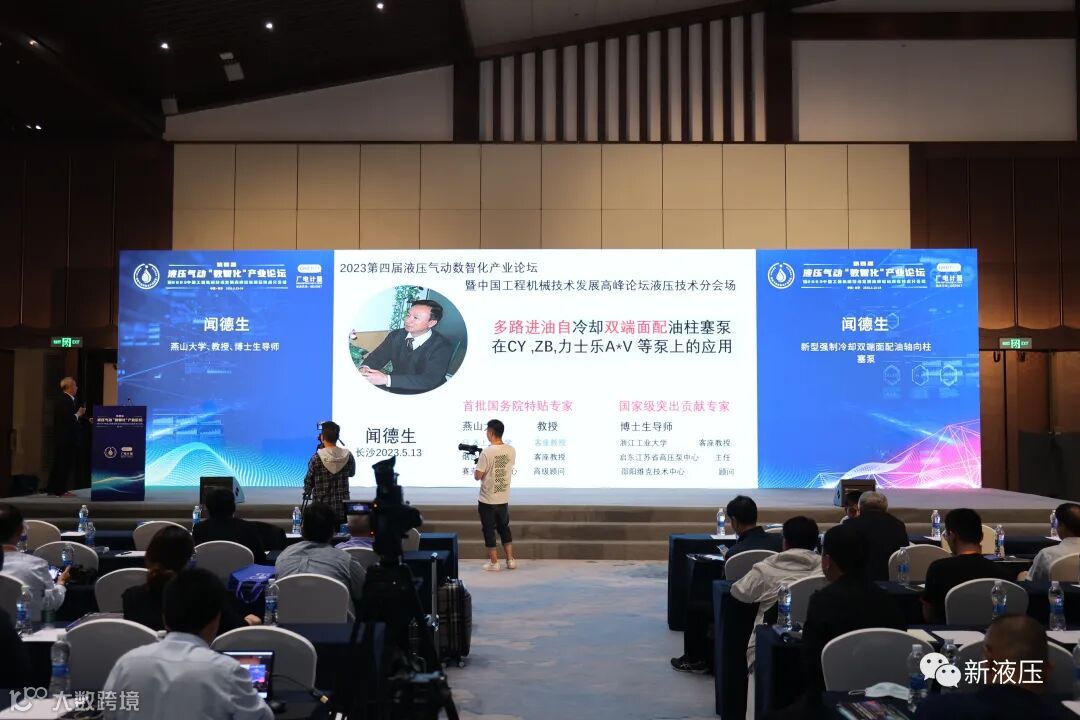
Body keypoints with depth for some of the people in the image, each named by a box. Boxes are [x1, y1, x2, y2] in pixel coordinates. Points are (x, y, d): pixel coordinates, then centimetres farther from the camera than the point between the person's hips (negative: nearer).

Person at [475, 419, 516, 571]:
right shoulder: (511, 451, -3)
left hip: (487, 500, -5)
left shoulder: (486, 452, -20)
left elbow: (478, 476, -16)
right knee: (504, 528, 19)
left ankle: (493, 562, 13)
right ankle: (510, 560, 21)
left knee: (489, 531, 8)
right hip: (504, 499, 5)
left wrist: (477, 467, 5)